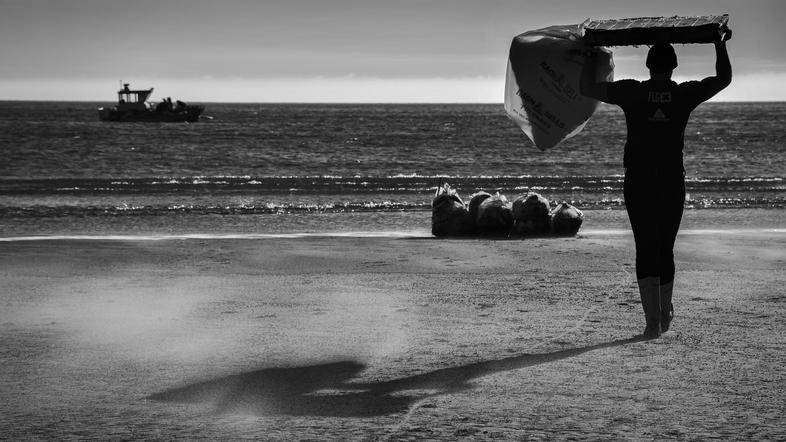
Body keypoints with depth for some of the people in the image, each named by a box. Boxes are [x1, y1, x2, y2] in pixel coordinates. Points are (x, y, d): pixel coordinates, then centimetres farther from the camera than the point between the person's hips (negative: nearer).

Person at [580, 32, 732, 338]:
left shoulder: (632, 92, -3)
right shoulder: (684, 94, 0)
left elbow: (587, 89, 1)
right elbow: (724, 79, 14)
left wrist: (591, 58, 14)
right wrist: (720, 46, 26)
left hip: (637, 183, -1)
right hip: (672, 182, 1)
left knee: (645, 250, 0)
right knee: (665, 249, 16)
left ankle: (653, 321, -11)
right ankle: (664, 315, 31)